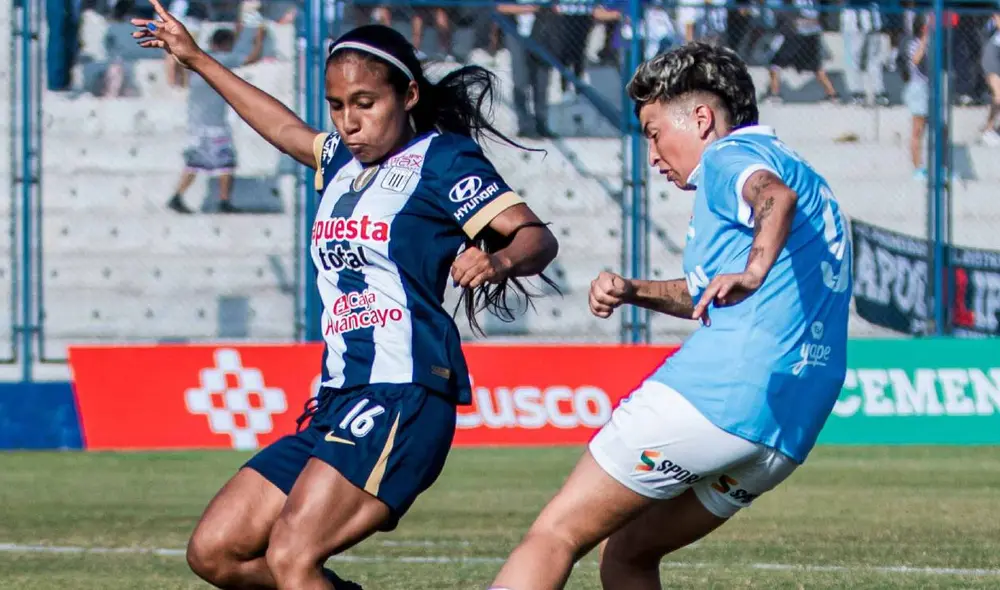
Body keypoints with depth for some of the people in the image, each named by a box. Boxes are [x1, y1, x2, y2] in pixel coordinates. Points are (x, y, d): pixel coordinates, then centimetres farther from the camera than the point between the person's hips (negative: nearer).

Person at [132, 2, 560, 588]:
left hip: (404, 395, -9)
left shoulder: (442, 159, -2)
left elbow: (537, 237, -10)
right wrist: (197, 59, 49)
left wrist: (499, 260, -34)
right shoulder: (344, 160, 20)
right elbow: (288, 130, 41)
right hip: (338, 399, 9)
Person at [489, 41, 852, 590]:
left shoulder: (729, 157, -1)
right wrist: (633, 292, 24)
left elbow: (775, 196, -27)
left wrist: (753, 270, -43)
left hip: (716, 393, -9)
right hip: (789, 429, 10)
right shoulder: (796, 171, 29)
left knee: (553, 536, -6)